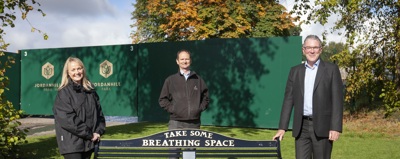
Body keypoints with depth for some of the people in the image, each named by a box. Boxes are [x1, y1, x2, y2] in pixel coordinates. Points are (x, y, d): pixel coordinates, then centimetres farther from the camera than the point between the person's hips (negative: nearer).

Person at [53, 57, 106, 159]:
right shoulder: (64, 93, -6)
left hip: (89, 141, 6)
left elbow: (99, 113, 14)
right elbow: (67, 119, -14)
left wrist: (98, 131, -2)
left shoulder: (90, 90, 12)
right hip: (72, 143, -5)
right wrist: (89, 134, -13)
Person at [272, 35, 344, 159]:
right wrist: (282, 127, 2)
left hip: (322, 126, -3)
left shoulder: (331, 69, 2)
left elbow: (337, 100, -4)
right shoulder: (295, 71, 10)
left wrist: (335, 127, -12)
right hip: (301, 127, 3)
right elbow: (288, 100, 8)